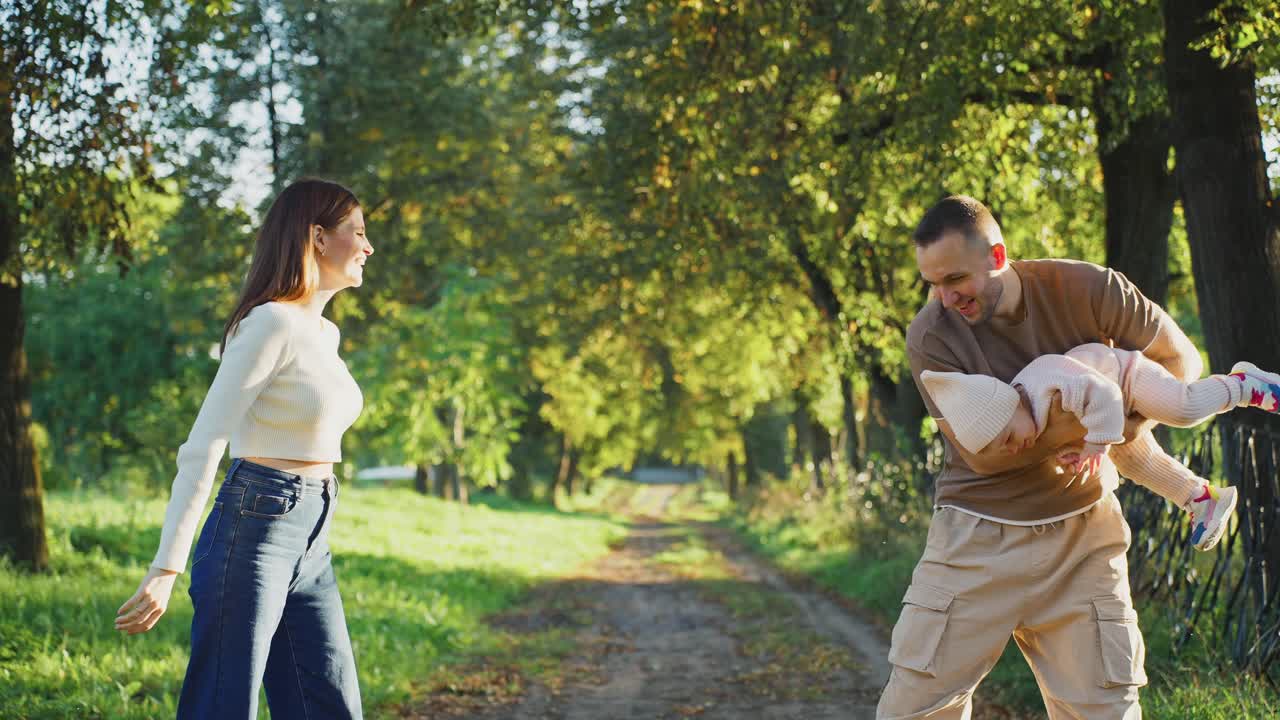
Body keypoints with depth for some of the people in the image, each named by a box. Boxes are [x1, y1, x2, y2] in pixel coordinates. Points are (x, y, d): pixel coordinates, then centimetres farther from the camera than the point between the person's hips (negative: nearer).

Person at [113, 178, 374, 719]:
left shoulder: (324, 332, 14)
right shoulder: (271, 323, -13)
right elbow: (202, 447, -18)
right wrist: (165, 570, -23)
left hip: (312, 543, 9)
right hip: (255, 530, -9)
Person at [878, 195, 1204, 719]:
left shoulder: (1086, 290, -9)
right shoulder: (930, 336, -13)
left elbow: (1180, 359, 4)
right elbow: (982, 453, -15)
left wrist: (1136, 427, -13)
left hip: (1082, 534, 1)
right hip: (977, 534, -1)